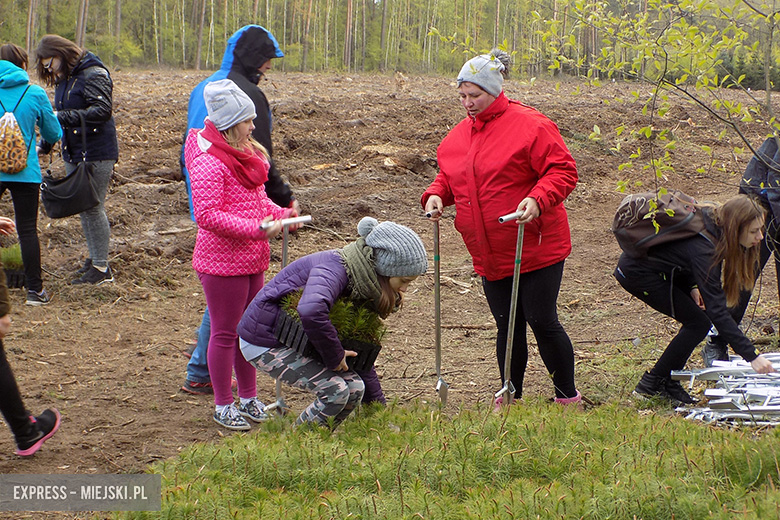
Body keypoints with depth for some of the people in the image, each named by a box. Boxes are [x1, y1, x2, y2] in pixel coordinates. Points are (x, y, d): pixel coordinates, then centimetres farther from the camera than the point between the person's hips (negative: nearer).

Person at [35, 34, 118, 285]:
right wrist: (44, 145, 11)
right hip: (73, 154, 9)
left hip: (96, 154, -9)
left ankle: (102, 268, -2)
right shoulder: (63, 79, 14)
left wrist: (63, 117, -25)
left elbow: (102, 110, -23)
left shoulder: (94, 75, -13)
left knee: (93, 208, -7)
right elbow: (57, 115, 21)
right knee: (82, 208, 11)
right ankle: (93, 258, 21)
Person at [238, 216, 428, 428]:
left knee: (354, 388, -2)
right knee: (335, 390, -21)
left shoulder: (363, 284, 1)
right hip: (265, 343, -9)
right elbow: (311, 311, -51)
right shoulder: (334, 269, -28)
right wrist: (334, 356, -33)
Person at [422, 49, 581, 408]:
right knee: (507, 326, 13)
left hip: (536, 247, -6)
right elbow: (447, 175, 23)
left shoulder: (529, 126, -11)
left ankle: (568, 398, 12)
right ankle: (510, 399, 25)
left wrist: (538, 199, -30)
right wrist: (436, 195, 1)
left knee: (542, 322, -3)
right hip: (489, 256, 6)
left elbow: (562, 171, -14)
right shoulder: (458, 136, 11)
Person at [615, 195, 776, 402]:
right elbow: (717, 311, -32)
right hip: (636, 273, -9)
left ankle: (668, 382, 12)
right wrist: (751, 356, -33)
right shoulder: (704, 249, -31)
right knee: (698, 323, -8)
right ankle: (650, 385, 2)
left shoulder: (711, 219, -7)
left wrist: (691, 285, 0)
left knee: (698, 314, 6)